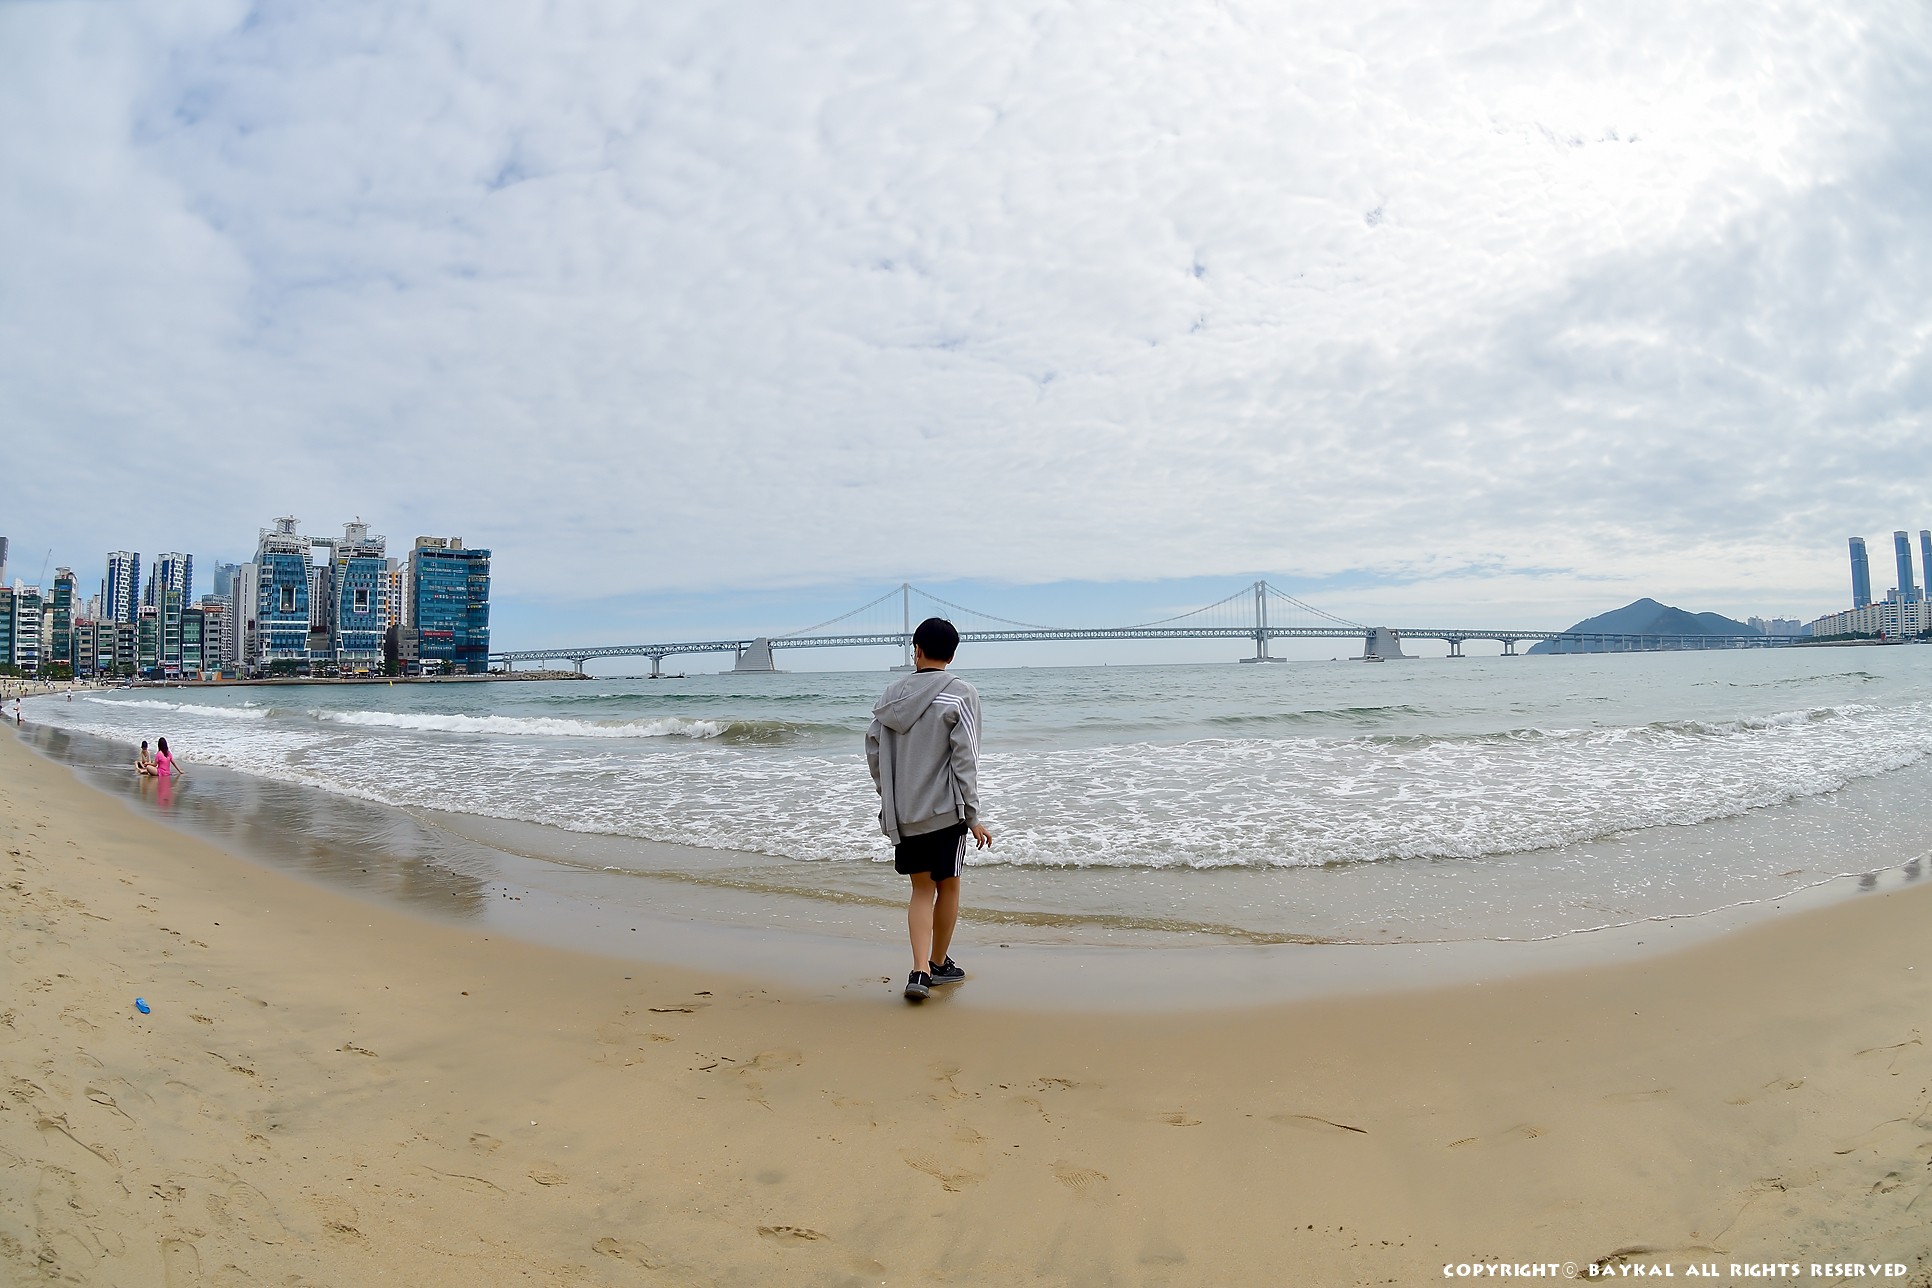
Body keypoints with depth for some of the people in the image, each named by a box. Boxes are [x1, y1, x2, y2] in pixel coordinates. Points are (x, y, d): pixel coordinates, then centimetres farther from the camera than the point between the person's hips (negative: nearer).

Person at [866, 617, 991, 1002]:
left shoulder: (893, 693, 5)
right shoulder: (961, 695, -7)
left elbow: (874, 752, 7)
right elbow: (964, 760, -11)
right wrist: (973, 817, -6)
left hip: (901, 811, 4)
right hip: (944, 810, -3)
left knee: (922, 889, 11)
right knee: (947, 885, 14)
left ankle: (920, 971, -3)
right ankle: (939, 964, 27)